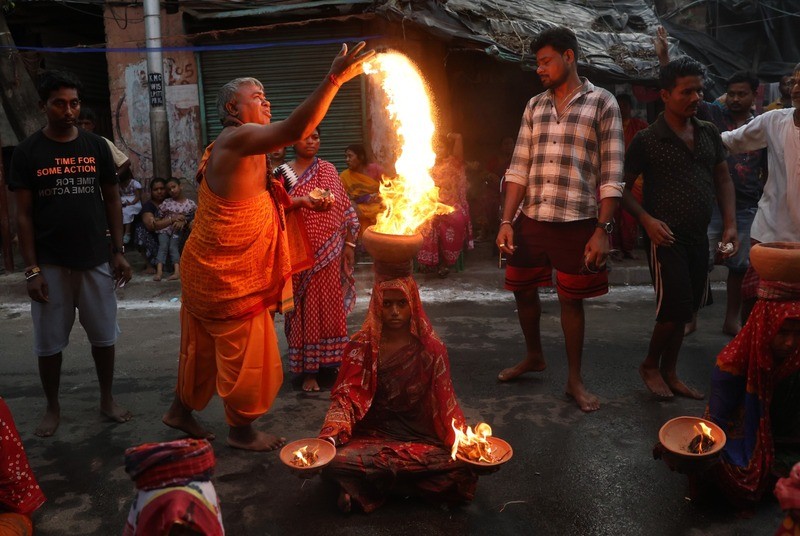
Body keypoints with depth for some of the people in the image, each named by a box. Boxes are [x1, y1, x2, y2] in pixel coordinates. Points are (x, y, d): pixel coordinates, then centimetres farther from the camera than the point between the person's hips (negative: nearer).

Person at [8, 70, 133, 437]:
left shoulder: (96, 147, 3)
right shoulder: (27, 152, -2)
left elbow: (112, 201, 8)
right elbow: (23, 214, -3)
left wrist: (119, 251, 2)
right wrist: (32, 269, -8)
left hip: (96, 260, 2)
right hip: (51, 264, -1)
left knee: (104, 335, 10)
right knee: (49, 342, 9)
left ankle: (107, 399, 27)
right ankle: (52, 407, 27)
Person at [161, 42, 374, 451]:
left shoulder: (240, 147, 14)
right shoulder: (237, 139, -20)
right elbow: (295, 130, -36)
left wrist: (299, 202, 10)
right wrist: (334, 79, -39)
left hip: (214, 271, 10)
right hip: (227, 277, -10)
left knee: (204, 346, 22)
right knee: (247, 354, 5)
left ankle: (181, 411, 39)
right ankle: (242, 431, 22)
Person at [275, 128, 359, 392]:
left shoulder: (328, 169, 9)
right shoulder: (282, 172, 1)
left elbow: (344, 208, 9)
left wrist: (349, 243, 6)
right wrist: (301, 201, -19)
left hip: (331, 250, 3)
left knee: (332, 304, 7)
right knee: (305, 307, 1)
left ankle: (333, 359, 23)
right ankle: (308, 370, 10)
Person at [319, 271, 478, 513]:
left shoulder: (431, 349, 1)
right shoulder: (361, 347, 1)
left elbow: (445, 403, 3)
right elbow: (346, 397, -4)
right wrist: (330, 438, -22)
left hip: (420, 438, 1)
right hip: (372, 435, -1)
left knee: (462, 472, -29)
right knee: (336, 461, -32)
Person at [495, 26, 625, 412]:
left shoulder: (602, 103, -2)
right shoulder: (534, 106, 10)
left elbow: (611, 175, -7)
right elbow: (519, 168, 7)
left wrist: (602, 230, -13)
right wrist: (506, 222, 0)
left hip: (577, 223, -4)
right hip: (531, 220, 5)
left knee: (571, 300, 6)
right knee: (523, 290, 15)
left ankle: (575, 380, 23)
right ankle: (533, 356, 39)